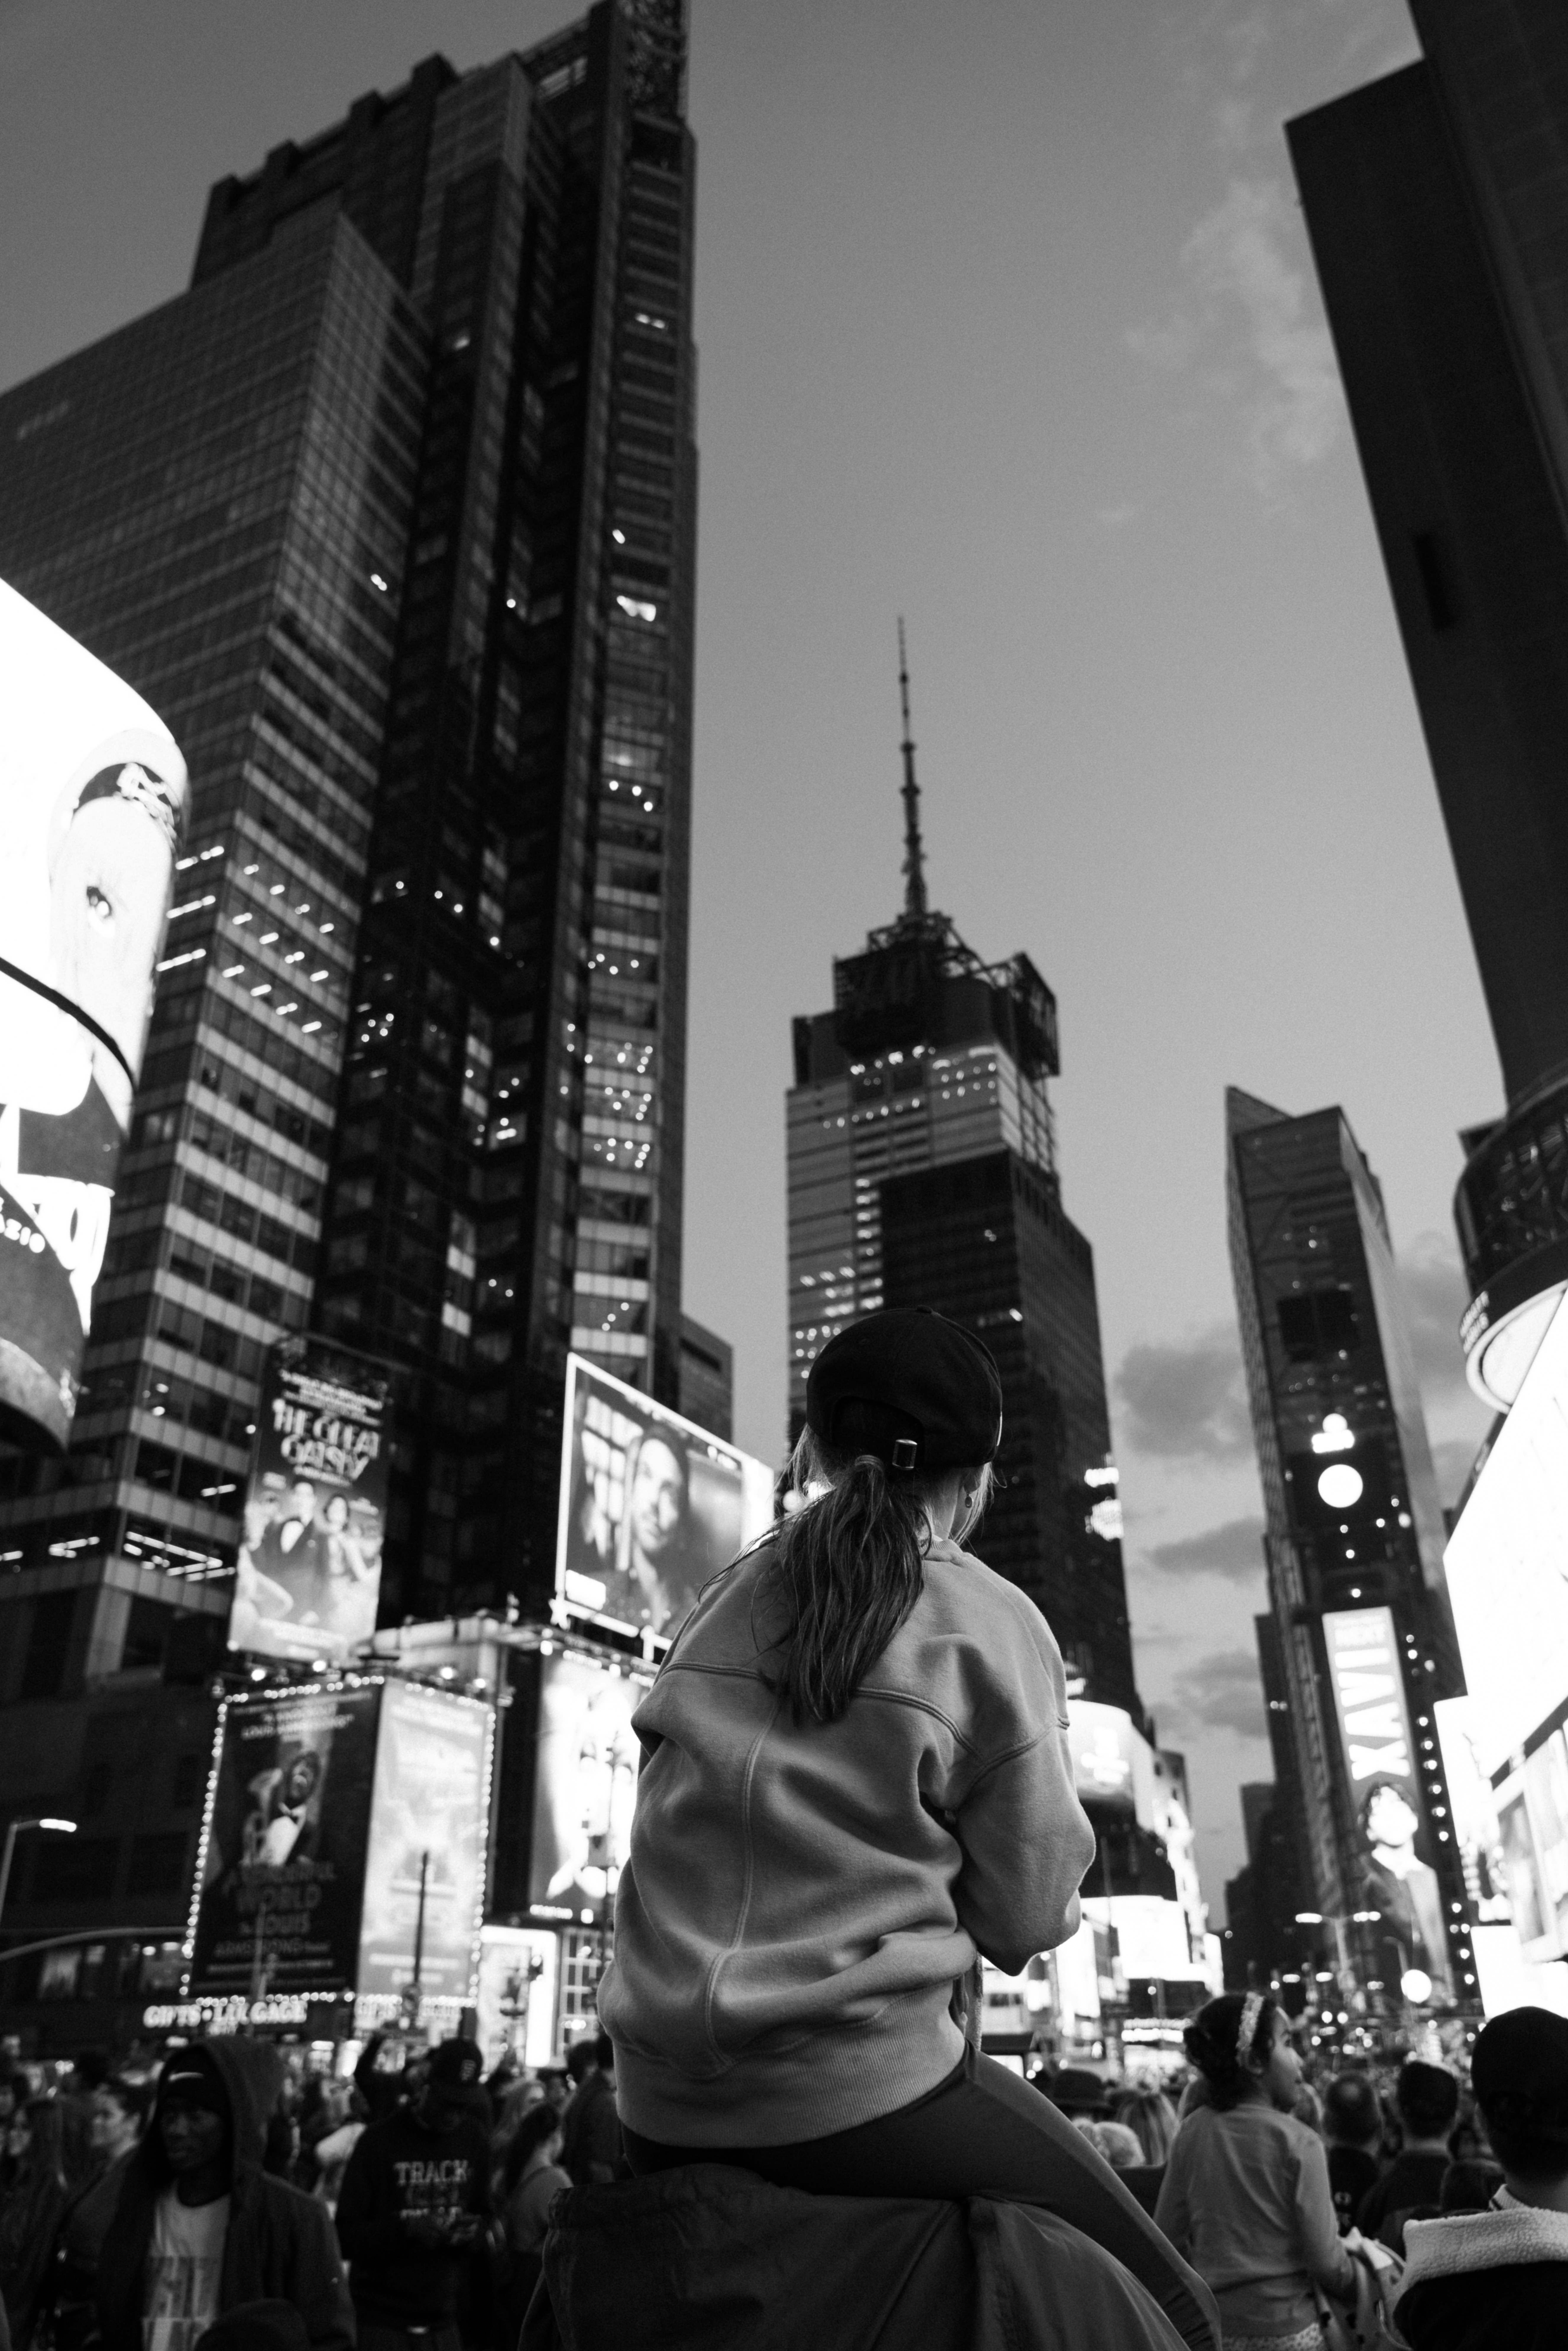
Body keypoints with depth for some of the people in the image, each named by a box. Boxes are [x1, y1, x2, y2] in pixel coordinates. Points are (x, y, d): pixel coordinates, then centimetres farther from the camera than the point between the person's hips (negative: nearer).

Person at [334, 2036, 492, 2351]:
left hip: (443, 2319, 3)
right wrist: (405, 2230, -24)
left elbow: (485, 2215, 11)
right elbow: (347, 2233, -9)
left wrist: (473, 2232, -11)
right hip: (382, 2321, -3)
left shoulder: (475, 2139, 2)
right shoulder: (380, 2140, -10)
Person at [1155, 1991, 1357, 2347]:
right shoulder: (1297, 2141, -15)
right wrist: (1364, 2290, 9)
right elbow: (1325, 2262, -12)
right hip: (1284, 2329, -4)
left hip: (1211, 2327, 4)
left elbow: (1169, 2238, 1)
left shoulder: (1191, 2133, -4)